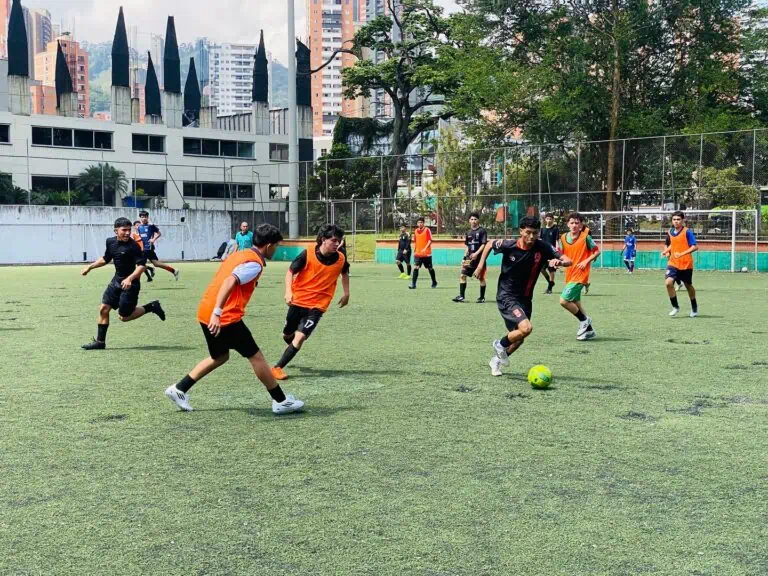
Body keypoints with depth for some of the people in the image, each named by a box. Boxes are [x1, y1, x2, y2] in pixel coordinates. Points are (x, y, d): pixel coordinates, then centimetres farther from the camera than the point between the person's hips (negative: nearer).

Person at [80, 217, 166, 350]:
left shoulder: (133, 246, -18)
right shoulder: (110, 242, 3)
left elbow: (141, 265, -24)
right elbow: (105, 259, 22)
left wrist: (130, 279, -37)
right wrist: (90, 267, 17)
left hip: (130, 284, -7)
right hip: (116, 280, 7)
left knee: (124, 316, -4)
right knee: (103, 309, 2)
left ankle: (151, 307, 15)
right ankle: (100, 341, 12)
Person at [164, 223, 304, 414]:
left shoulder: (239, 254, 16)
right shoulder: (254, 264, -12)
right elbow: (229, 282, -26)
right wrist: (217, 313, -31)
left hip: (206, 312, 9)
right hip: (226, 317, -9)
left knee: (220, 356, 24)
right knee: (256, 356, 2)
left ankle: (179, 389, 22)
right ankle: (281, 401, 11)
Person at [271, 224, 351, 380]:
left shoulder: (341, 259, -8)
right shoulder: (307, 254, -16)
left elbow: (345, 273, 15)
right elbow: (290, 272, -8)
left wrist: (346, 294, 17)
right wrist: (288, 291, -22)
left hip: (318, 306, 0)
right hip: (298, 301, 0)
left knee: (300, 337, -17)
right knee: (287, 335, 18)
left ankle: (278, 367, -8)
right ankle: (292, 348, 54)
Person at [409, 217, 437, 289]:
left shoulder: (427, 230, -7)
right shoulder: (416, 231, 9)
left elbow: (430, 240, -14)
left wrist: (425, 248, -26)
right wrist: (415, 249, 21)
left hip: (426, 253, -4)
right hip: (418, 253, 4)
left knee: (430, 268, 9)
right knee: (415, 268, -10)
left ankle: (434, 282, 28)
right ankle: (413, 284, -13)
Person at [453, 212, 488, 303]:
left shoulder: (482, 231, -5)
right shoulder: (469, 232, 13)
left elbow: (484, 244, -12)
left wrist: (476, 253, -22)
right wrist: (465, 257, 14)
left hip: (479, 258, -6)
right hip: (470, 258, 6)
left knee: (481, 277, 3)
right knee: (462, 275, -2)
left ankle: (482, 297, 13)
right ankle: (461, 296, 2)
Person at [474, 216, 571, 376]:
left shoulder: (543, 248, -11)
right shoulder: (509, 245, -16)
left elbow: (568, 261, -12)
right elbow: (490, 244, 4)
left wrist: (559, 262, -34)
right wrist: (481, 265, 2)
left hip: (525, 298, 5)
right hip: (506, 296, -5)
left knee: (518, 337, 16)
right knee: (526, 328, -26)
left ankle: (497, 359, 43)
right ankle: (500, 345, 2)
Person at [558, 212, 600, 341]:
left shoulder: (585, 237, -9)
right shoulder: (563, 238, 4)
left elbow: (597, 251, -2)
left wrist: (586, 261, -16)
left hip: (580, 275, -7)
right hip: (570, 275, 7)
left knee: (564, 300, -15)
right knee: (575, 303, 14)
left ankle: (584, 320, 6)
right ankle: (588, 329, 28)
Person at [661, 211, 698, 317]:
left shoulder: (687, 231, -11)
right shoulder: (670, 232, 6)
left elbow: (694, 247, -18)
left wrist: (682, 254, -29)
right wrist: (666, 251, 5)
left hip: (686, 264, -4)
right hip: (673, 263, 4)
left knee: (688, 286, 12)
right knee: (668, 282, -18)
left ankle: (694, 308, 35)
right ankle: (675, 307, -2)